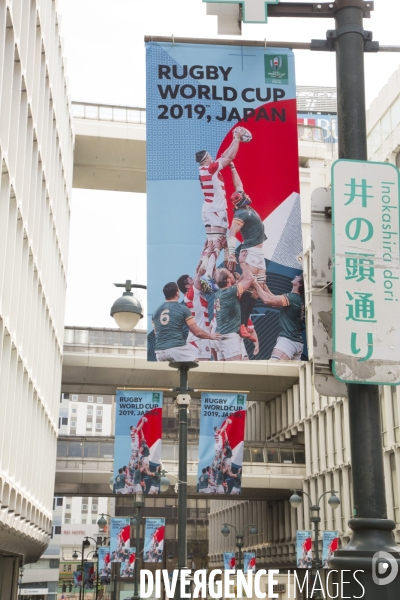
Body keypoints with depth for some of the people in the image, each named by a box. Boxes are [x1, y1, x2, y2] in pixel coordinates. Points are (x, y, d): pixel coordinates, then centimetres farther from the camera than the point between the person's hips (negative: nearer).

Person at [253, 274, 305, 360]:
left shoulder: (292, 297, -14)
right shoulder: (298, 298, 15)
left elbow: (267, 300, -21)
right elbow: (274, 301, 24)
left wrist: (255, 283, -8)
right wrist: (264, 286, 20)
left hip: (288, 340, -10)